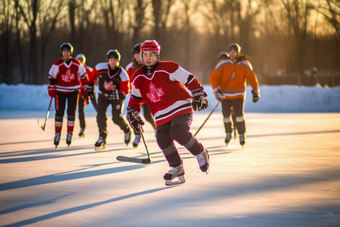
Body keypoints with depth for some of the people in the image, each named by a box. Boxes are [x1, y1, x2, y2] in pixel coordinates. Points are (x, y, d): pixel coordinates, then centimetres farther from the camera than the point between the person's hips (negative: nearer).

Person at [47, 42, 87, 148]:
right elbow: (51, 77, -5)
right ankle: (58, 133, 9)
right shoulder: (57, 64, -11)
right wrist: (52, 90, -11)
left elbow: (83, 76, 5)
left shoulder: (77, 64, -6)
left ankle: (70, 134, 13)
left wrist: (84, 88, 6)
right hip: (60, 91, -1)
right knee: (59, 113, -4)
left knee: (71, 113, 1)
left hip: (73, 91, 1)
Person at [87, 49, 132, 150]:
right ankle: (102, 138, 1)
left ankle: (127, 130, 25)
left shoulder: (122, 74, -22)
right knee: (100, 115, -15)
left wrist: (114, 89, -34)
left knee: (116, 118, -9)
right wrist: (90, 89, 6)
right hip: (103, 96, 2)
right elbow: (92, 77, 2)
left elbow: (126, 91, -19)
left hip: (117, 97, -2)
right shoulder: (100, 67, -16)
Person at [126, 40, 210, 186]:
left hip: (181, 107, -5)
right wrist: (132, 115, 7)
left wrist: (199, 95, -11)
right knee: (163, 139, -11)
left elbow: (189, 80, -7)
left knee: (179, 133, -26)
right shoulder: (137, 78, 5)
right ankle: (177, 169, 4)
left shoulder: (168, 68, -11)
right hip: (162, 116, 5)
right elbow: (135, 99, 18)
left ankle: (201, 154, -2)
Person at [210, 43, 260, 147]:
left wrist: (256, 91, 6)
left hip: (238, 94, -1)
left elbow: (252, 78, 4)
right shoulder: (223, 64, -12)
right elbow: (213, 77, -9)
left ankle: (242, 135, 3)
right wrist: (216, 91, -17)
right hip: (225, 94, 1)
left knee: (239, 114, -15)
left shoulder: (245, 65, -9)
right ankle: (228, 133, 30)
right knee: (226, 115, 5)